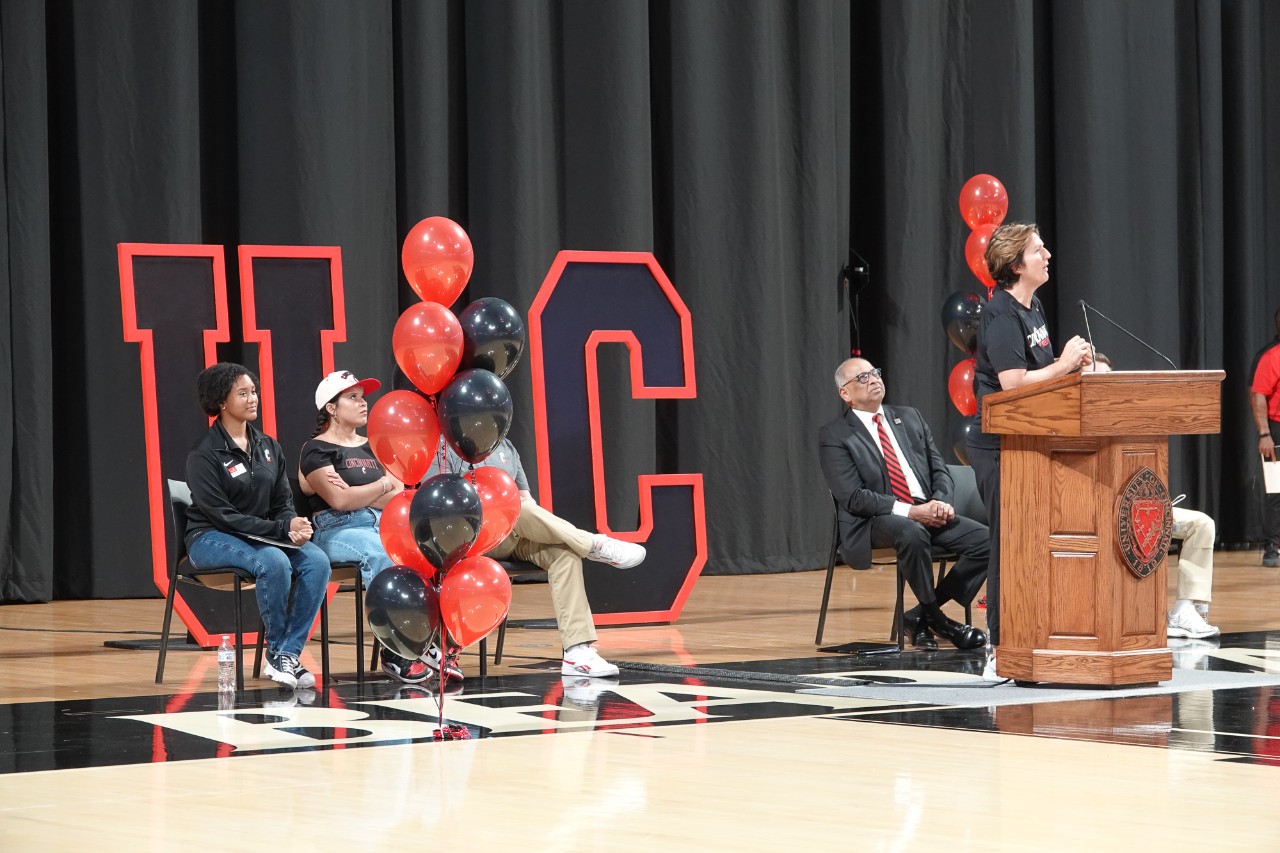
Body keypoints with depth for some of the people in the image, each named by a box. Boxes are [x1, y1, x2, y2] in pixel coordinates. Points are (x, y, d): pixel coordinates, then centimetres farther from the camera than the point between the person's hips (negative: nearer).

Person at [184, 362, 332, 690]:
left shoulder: (268, 447, 10)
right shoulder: (203, 455, -10)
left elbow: (283, 501, 11)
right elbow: (222, 515, -16)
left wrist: (295, 527, -14)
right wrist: (282, 529, -22)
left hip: (262, 536, 6)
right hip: (211, 539, -6)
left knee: (317, 561, -23)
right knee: (274, 562, -35)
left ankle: (289, 653, -20)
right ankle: (275, 651, -18)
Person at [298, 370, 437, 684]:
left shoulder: (373, 448, 25)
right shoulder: (316, 450, 6)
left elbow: (400, 497, 13)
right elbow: (339, 500, -9)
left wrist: (357, 494, -4)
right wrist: (384, 485, 3)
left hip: (383, 526, 6)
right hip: (337, 530, -6)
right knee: (382, 554, -39)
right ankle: (394, 651, -38)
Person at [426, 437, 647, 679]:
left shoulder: (505, 447, 23)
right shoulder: (446, 447, 2)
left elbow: (526, 498, 22)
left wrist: (537, 527, -2)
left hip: (515, 537, 6)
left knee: (564, 552, -25)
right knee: (519, 511, -37)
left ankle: (578, 651, -33)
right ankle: (596, 545, -23)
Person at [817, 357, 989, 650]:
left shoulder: (910, 418, 18)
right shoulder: (834, 436, 0)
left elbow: (939, 469, 16)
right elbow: (853, 498, -10)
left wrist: (941, 502, -8)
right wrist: (910, 511, -18)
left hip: (927, 512, 6)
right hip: (874, 522, -6)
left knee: (987, 540, -16)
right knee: (912, 534, -39)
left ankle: (919, 617, -7)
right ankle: (935, 619, -17)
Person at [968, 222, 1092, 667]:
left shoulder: (1032, 307, 14)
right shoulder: (1001, 315, -15)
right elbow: (1014, 382, -23)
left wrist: (1070, 361, 5)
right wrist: (1064, 364, -15)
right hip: (1000, 446, -9)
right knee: (1008, 545, -6)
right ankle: (1002, 650, 0)